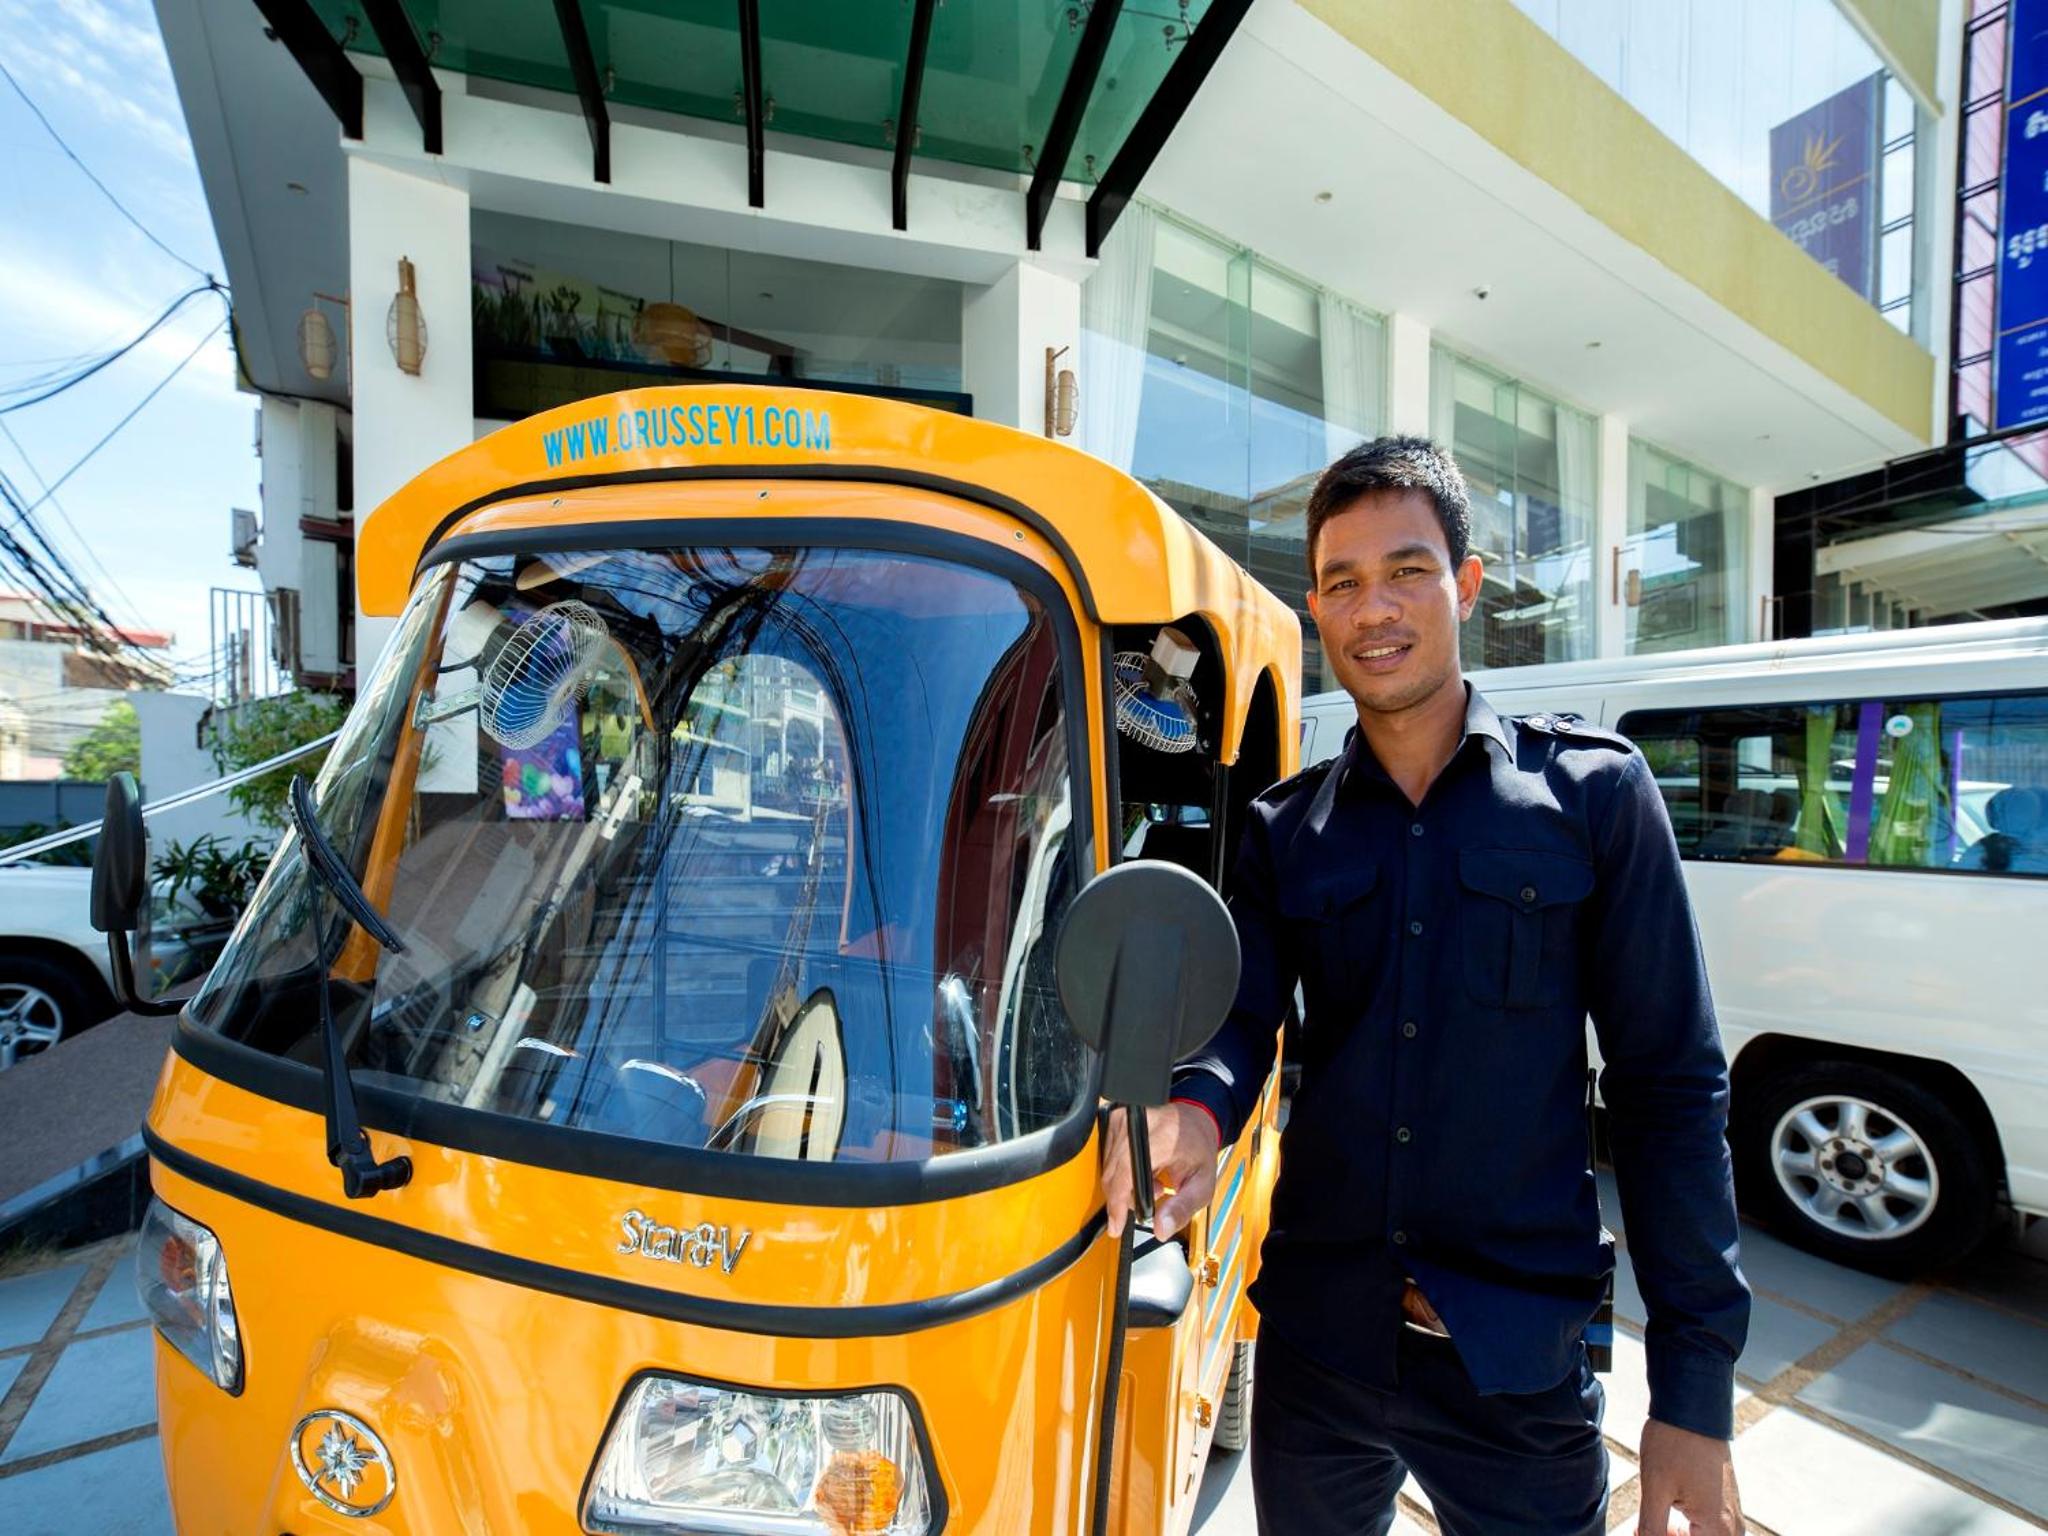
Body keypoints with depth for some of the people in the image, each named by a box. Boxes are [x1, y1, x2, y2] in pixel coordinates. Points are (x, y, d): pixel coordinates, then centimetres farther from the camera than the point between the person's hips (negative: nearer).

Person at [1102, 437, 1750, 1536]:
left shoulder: (1593, 792, -4)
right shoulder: (1284, 829, 2)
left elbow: (1670, 1088, -4)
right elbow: (1241, 1021, -4)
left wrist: (1694, 1389, -5)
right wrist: (1198, 1111, -28)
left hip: (1520, 1361, -2)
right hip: (1315, 1341, 3)